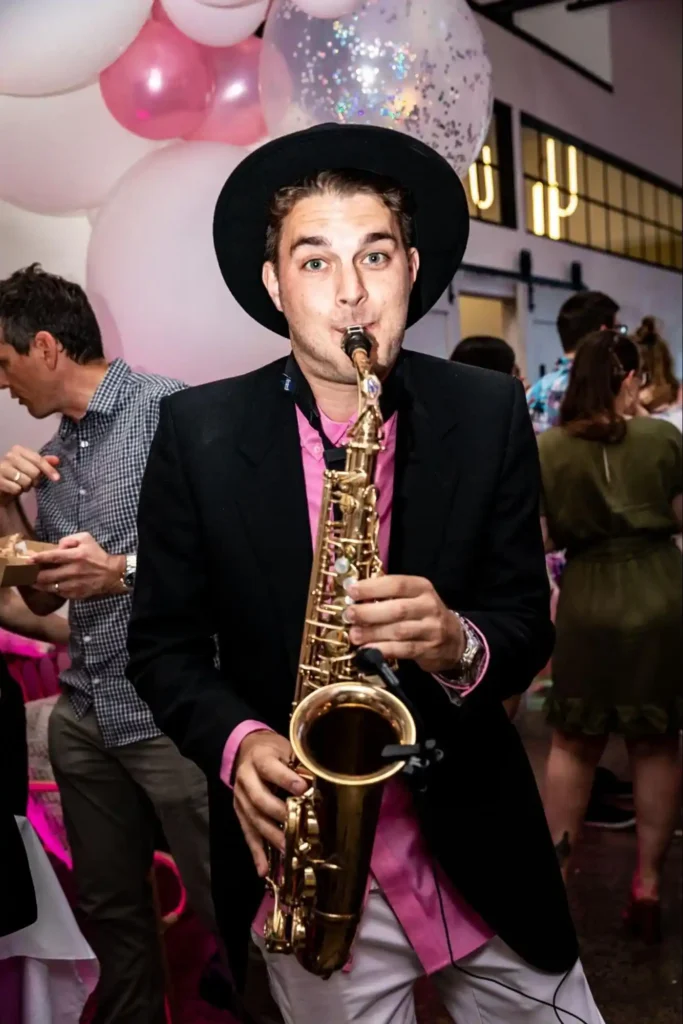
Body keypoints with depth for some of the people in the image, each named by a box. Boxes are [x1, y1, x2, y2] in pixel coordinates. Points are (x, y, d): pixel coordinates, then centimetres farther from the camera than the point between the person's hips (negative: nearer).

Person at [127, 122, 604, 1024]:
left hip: (479, 849, 1)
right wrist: (237, 742, -19)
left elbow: (528, 624, -1)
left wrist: (460, 645, -23)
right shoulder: (198, 432, -6)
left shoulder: (490, 415, -5)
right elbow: (163, 641, -1)